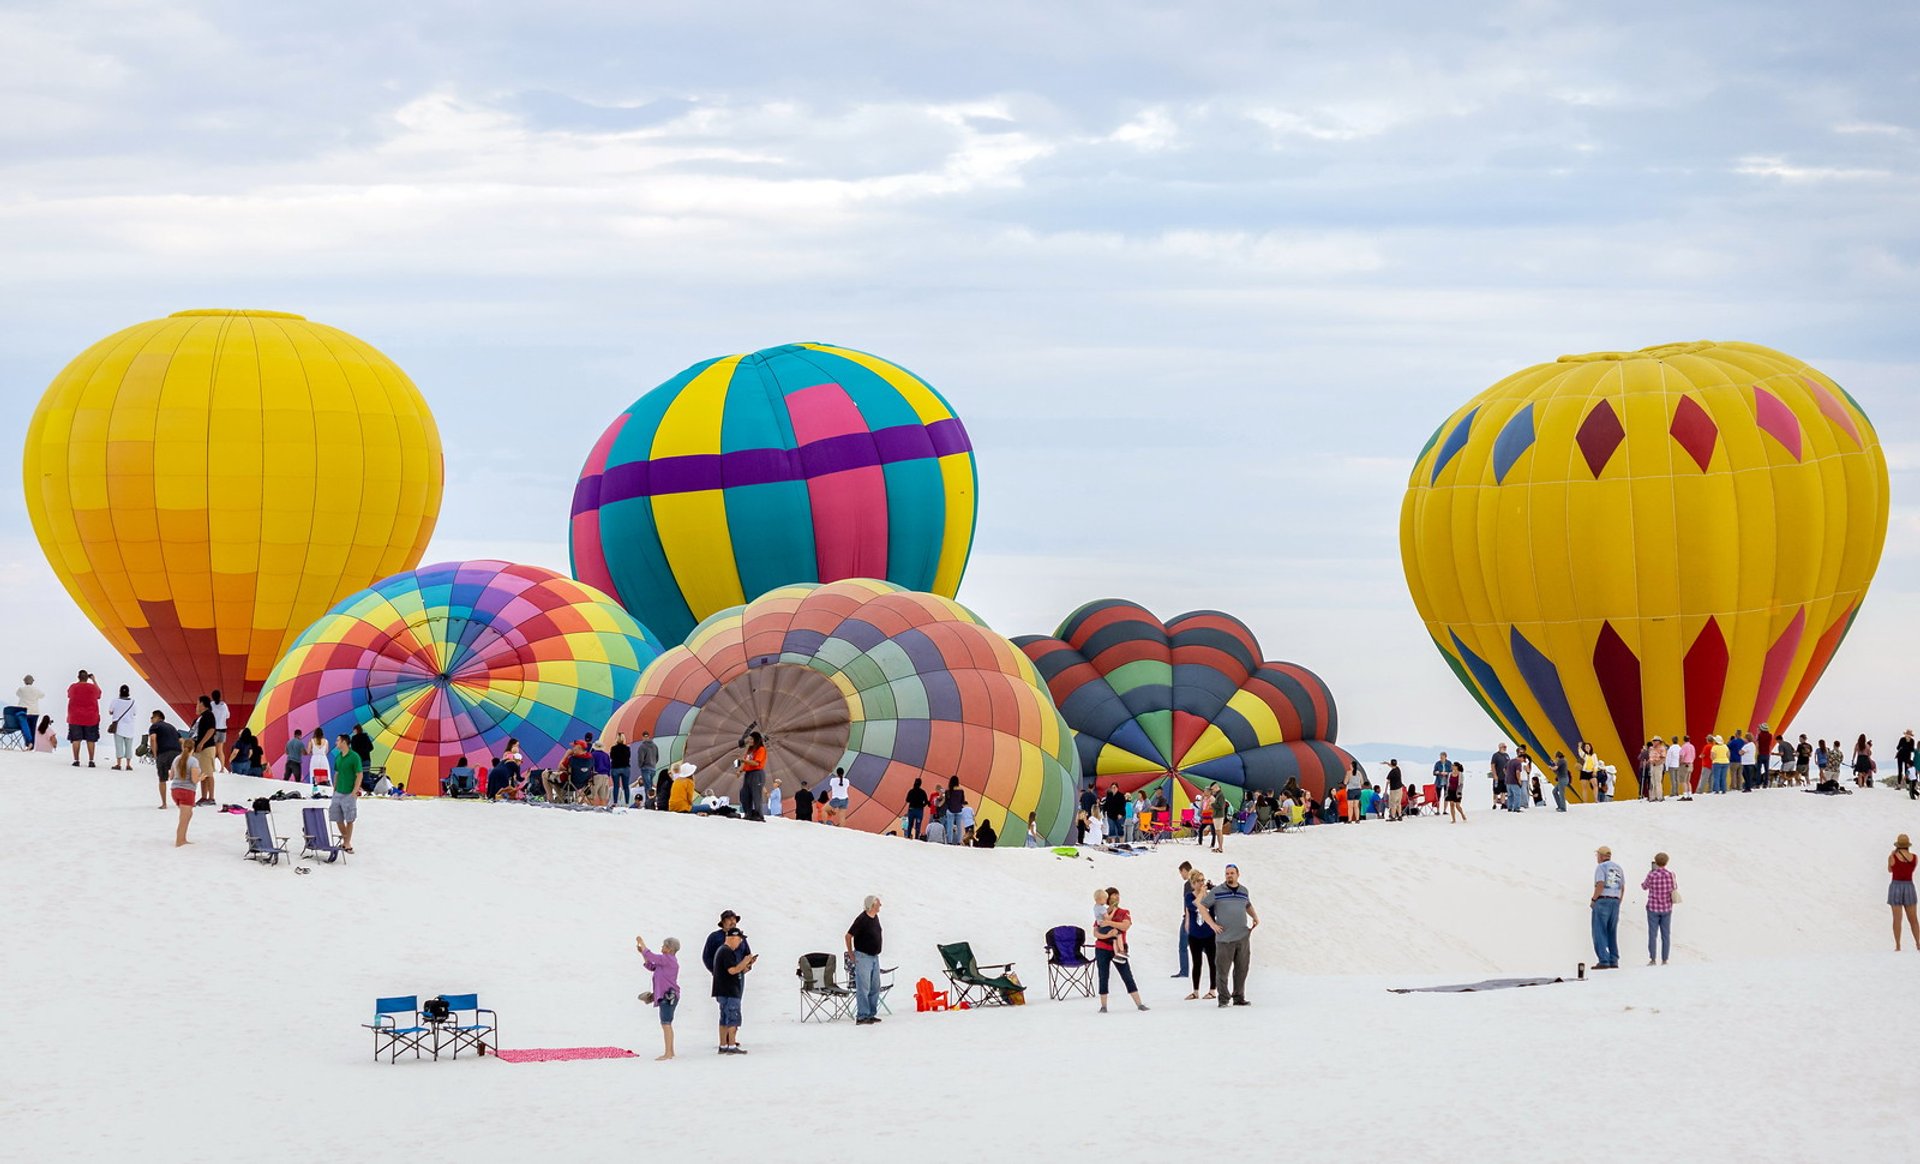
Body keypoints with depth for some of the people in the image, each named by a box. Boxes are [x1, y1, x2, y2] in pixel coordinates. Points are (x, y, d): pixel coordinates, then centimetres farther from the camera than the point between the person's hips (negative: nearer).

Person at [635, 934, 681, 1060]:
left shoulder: (668, 959, -14)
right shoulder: (666, 960, 18)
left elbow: (651, 957, -20)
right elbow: (651, 966, 24)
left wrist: (642, 943, -7)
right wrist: (642, 952, 16)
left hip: (668, 996, -11)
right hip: (666, 996, 11)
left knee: (666, 1024, -12)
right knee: (667, 1024, 17)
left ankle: (667, 1053, -14)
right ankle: (670, 1051, 24)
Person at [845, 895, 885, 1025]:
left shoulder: (875, 918, 8)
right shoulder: (861, 919, -16)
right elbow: (848, 936, -12)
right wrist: (851, 955, -9)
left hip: (874, 957, 8)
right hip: (863, 957, -8)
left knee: (875, 988, 11)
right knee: (863, 988, -8)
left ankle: (871, 1014, 18)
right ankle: (862, 1016, -8)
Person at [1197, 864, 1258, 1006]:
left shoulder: (1244, 891, 12)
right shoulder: (1217, 891, 0)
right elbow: (1202, 906, 3)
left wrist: (1255, 917, 14)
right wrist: (1212, 924, -5)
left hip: (1243, 937, 4)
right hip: (1225, 938, -4)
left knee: (1241, 970, 6)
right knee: (1222, 970, -4)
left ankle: (1239, 998, 15)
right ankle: (1223, 999, 5)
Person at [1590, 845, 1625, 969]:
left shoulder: (1601, 867, -8)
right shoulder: (1618, 868, 14)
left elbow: (1600, 885, -19)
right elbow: (1622, 888, 15)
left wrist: (1593, 900, -10)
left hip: (1602, 900, -7)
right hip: (1615, 901, 7)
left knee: (1599, 932, -5)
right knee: (1612, 933, 12)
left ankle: (1603, 961, -14)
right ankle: (1614, 961, 8)